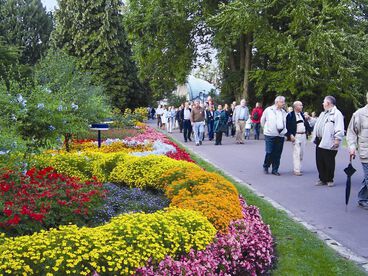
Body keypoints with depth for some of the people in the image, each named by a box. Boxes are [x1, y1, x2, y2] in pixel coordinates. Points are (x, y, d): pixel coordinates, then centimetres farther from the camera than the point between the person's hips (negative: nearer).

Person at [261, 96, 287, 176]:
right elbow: (262, 120, 9)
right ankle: (265, 167, 16)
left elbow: (285, 123, 19)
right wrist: (266, 128, 13)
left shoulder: (284, 112, 10)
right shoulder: (268, 110, -2)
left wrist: (285, 131, 9)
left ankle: (275, 170, 13)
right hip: (270, 135, -4)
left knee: (277, 154, 4)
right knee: (269, 152, -6)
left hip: (280, 135, 4)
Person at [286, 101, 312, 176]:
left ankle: (298, 167, 22)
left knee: (301, 153, 12)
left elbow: (306, 123, 17)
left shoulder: (302, 114, 15)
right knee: (296, 153, -9)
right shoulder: (290, 115, -6)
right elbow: (288, 126, -10)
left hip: (303, 135, 7)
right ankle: (296, 170, -7)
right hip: (296, 136, -7)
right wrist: (290, 135, -18)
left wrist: (309, 130, 5)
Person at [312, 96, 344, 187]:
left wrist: (337, 139, -21)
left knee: (329, 162, 2)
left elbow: (339, 129, -17)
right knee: (319, 162, 10)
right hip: (320, 142, 8)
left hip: (329, 143, -8)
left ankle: (329, 180, 13)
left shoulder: (337, 114, -9)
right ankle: (322, 179, 20)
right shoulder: (323, 113, 20)